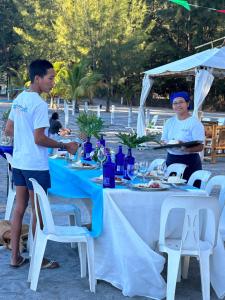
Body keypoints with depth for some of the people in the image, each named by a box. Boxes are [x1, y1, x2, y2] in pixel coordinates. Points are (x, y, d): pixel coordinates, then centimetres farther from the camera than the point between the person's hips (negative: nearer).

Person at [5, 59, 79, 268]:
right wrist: (66, 146, -11)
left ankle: (15, 256, 21)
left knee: (20, 207, 13)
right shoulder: (39, 104, -18)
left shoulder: (19, 99, 9)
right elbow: (39, 139, -20)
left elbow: (8, 130, 15)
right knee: (38, 212, 4)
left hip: (18, 162, 8)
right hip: (35, 165, -8)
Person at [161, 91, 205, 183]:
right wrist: (168, 144, -10)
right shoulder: (169, 122, 13)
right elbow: (163, 140, 14)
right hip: (171, 160, 4)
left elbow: (200, 147, -10)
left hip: (190, 162, -4)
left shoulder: (195, 123, -4)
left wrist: (186, 147, -28)